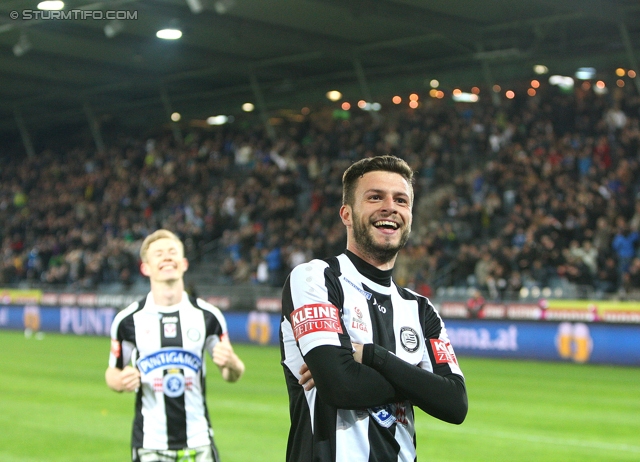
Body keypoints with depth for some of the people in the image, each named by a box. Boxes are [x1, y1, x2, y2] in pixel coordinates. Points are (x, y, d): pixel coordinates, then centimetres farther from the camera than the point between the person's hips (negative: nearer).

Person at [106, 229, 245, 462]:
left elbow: (231, 373, 10)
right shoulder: (128, 320, -1)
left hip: (198, 443, 1)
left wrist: (231, 364, -13)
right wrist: (119, 381, -14)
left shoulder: (207, 315, 3)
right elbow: (113, 371, 9)